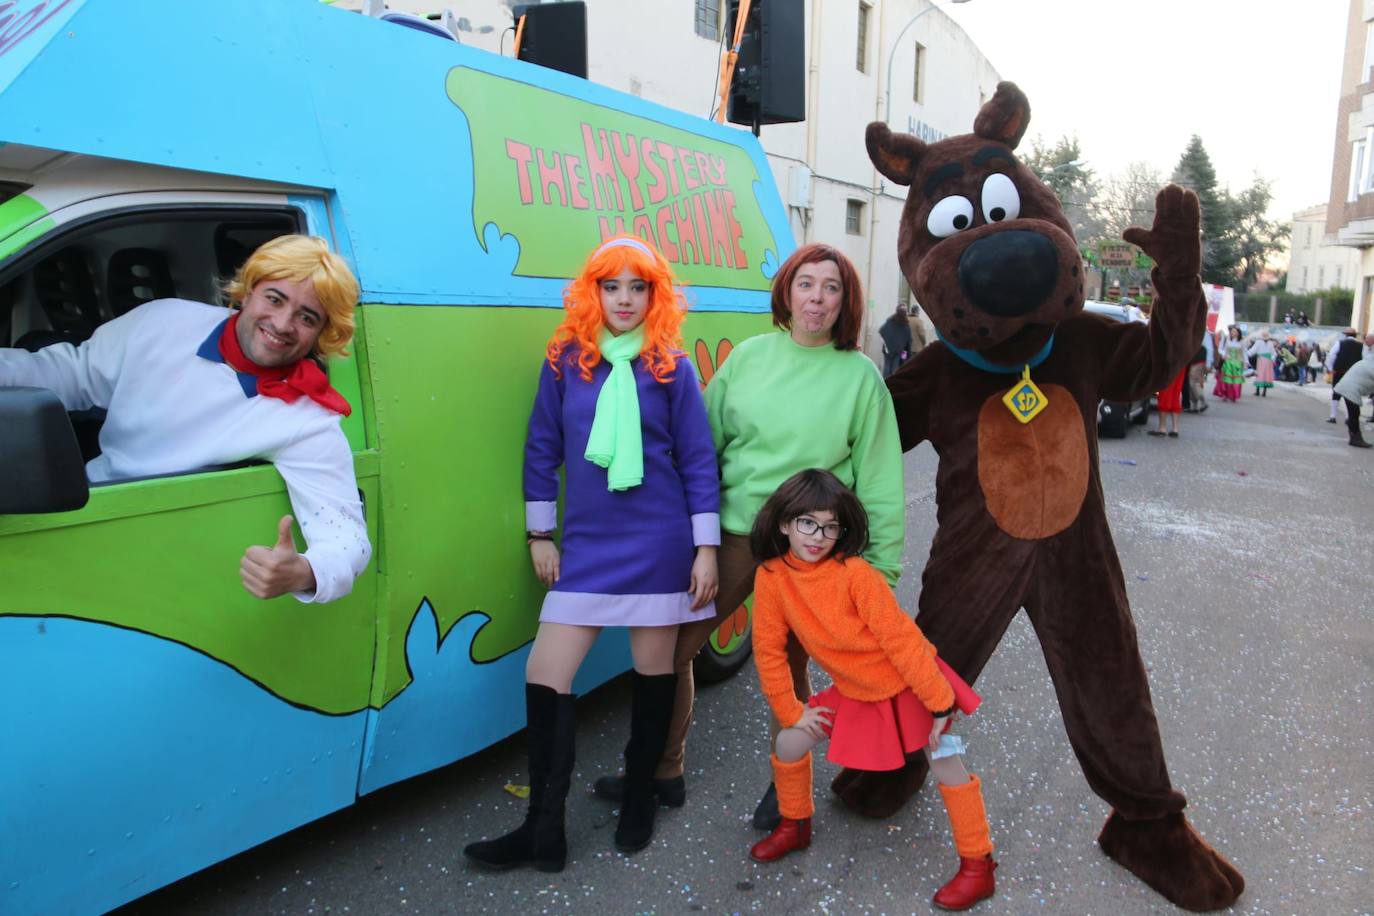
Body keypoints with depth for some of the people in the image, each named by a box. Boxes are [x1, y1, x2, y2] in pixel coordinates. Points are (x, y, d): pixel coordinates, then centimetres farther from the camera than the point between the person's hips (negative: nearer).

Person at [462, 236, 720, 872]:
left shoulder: (671, 367, -1)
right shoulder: (563, 361, 3)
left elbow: (698, 460, -1)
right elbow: (541, 450, 8)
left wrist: (706, 547, -3)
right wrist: (540, 534, 7)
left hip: (658, 546, -1)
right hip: (585, 547, 2)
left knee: (653, 670, 11)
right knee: (545, 675, -2)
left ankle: (639, 796, 32)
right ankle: (544, 830, 11)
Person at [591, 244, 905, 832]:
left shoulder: (859, 375, -2)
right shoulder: (749, 356, 4)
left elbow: (879, 478, -1)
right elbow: (705, 443, 8)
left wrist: (881, 562, -4)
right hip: (732, 536, 3)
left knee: (787, 667, 10)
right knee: (671, 649, 7)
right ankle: (664, 772, 29)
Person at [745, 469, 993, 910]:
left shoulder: (855, 573, -27)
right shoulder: (771, 577, -15)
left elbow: (899, 638, -24)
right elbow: (769, 650, -5)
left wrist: (938, 700, -20)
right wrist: (791, 711, -1)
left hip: (908, 681, -4)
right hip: (854, 692, 4)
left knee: (946, 766, -2)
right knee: (788, 744, 2)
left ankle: (977, 865, 17)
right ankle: (795, 825, 28)